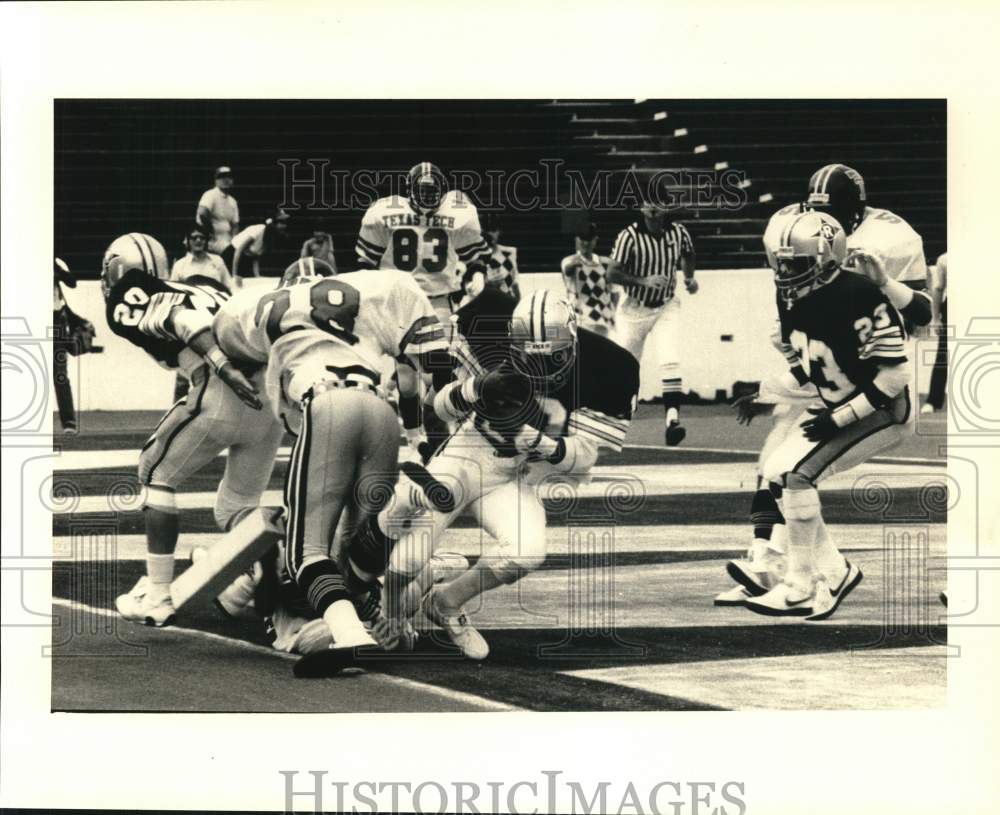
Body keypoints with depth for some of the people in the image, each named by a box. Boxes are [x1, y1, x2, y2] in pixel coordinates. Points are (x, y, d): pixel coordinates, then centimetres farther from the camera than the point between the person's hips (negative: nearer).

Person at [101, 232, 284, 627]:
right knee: (238, 508, 20)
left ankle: (156, 595, 14)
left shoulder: (129, 305, 11)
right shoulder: (201, 287, 32)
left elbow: (181, 320, -8)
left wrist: (225, 367, -21)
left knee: (157, 474, 17)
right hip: (274, 386, 6)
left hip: (223, 392, -6)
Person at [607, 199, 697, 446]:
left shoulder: (678, 232, -6)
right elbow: (612, 273, -22)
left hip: (665, 307, 2)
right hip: (634, 309, -2)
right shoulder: (629, 236, -19)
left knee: (670, 362, -17)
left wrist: (689, 277, 7)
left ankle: (672, 419, -20)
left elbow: (687, 254, 19)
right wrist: (644, 281, -32)